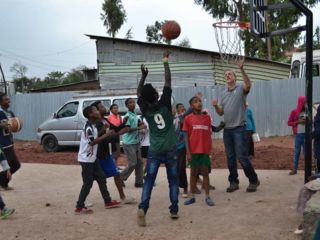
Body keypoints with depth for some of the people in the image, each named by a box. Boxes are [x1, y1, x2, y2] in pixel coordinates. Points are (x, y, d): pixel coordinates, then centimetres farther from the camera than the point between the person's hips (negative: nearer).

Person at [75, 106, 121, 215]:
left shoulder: (93, 126, 10)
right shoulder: (88, 127, -20)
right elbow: (92, 142, -26)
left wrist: (103, 131, 5)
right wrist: (106, 135, -23)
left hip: (92, 158, 10)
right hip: (86, 159, -10)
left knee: (101, 179, 15)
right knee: (88, 184, -4)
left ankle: (108, 202, 25)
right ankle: (79, 208, 3)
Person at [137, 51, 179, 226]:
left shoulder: (145, 110, -2)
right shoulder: (164, 105, -7)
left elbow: (138, 93, 16)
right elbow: (168, 82, -3)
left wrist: (143, 76, 20)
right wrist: (165, 62, 4)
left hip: (154, 152, 1)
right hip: (170, 151, -1)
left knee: (149, 181, 2)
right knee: (173, 181, 11)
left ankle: (142, 208, -15)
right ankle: (174, 210, 10)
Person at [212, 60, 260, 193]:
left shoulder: (241, 89, -2)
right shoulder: (224, 93, 14)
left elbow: (248, 84, -26)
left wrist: (242, 70, -38)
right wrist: (216, 106, -6)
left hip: (239, 128, -6)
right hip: (227, 129, 6)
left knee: (242, 156, -8)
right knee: (230, 158, 9)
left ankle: (254, 180, 7)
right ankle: (233, 182, 18)